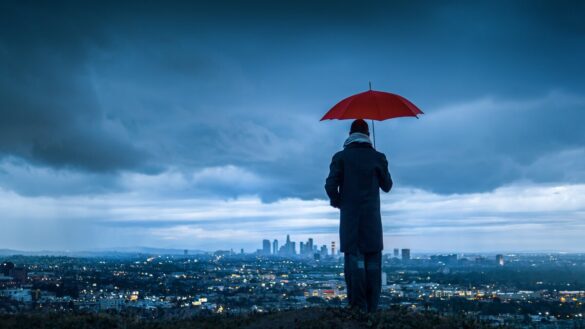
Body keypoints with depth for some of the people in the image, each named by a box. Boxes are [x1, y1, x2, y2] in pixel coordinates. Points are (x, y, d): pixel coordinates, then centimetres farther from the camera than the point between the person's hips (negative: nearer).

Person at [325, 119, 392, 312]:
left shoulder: (341, 157, -1)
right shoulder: (378, 157, 2)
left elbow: (330, 185, -9)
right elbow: (387, 186, 9)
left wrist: (337, 202, 10)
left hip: (349, 216, -1)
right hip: (372, 216, 1)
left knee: (354, 259, 0)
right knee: (373, 261, 6)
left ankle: (358, 308, -4)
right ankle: (372, 307, 4)